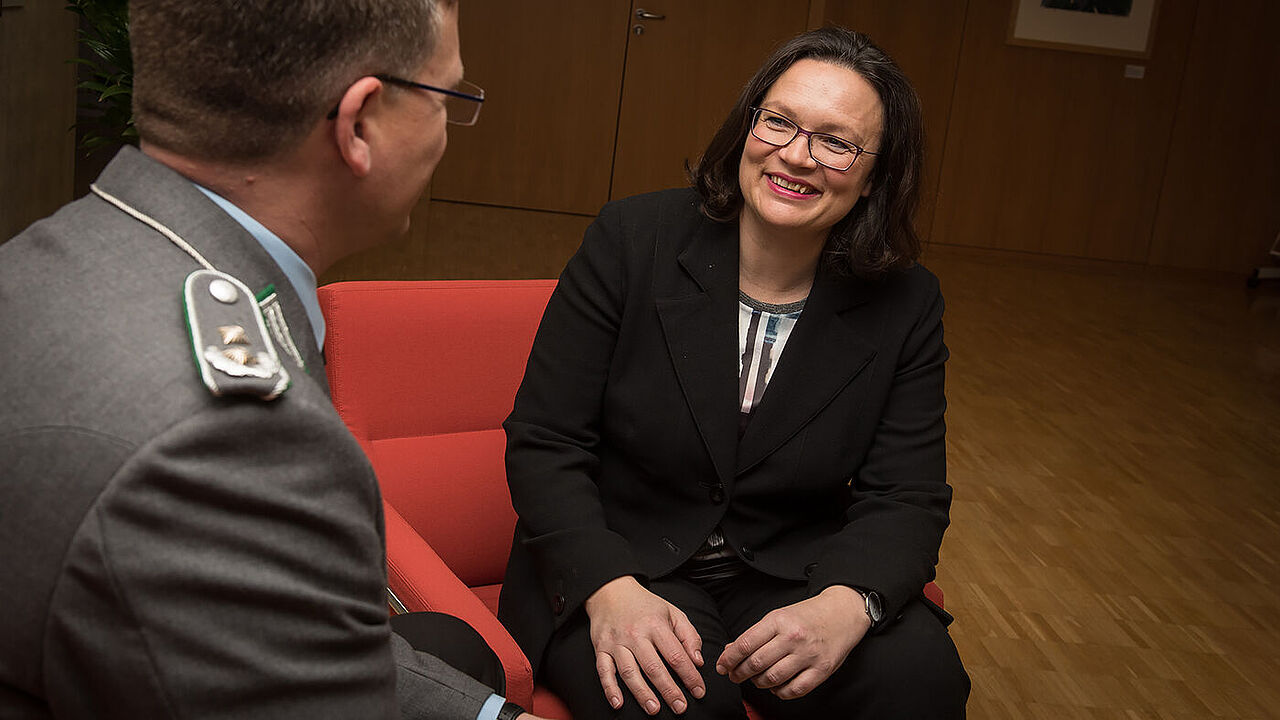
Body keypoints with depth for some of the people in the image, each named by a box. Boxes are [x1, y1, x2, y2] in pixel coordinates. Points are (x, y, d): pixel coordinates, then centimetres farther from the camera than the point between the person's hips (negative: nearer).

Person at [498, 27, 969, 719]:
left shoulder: (906, 305, -3)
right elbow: (543, 443, -9)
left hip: (794, 572, 3)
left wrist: (845, 605, -27)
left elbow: (907, 498, -5)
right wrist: (610, 589, -26)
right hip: (613, 556, -2)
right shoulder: (630, 240, -9)